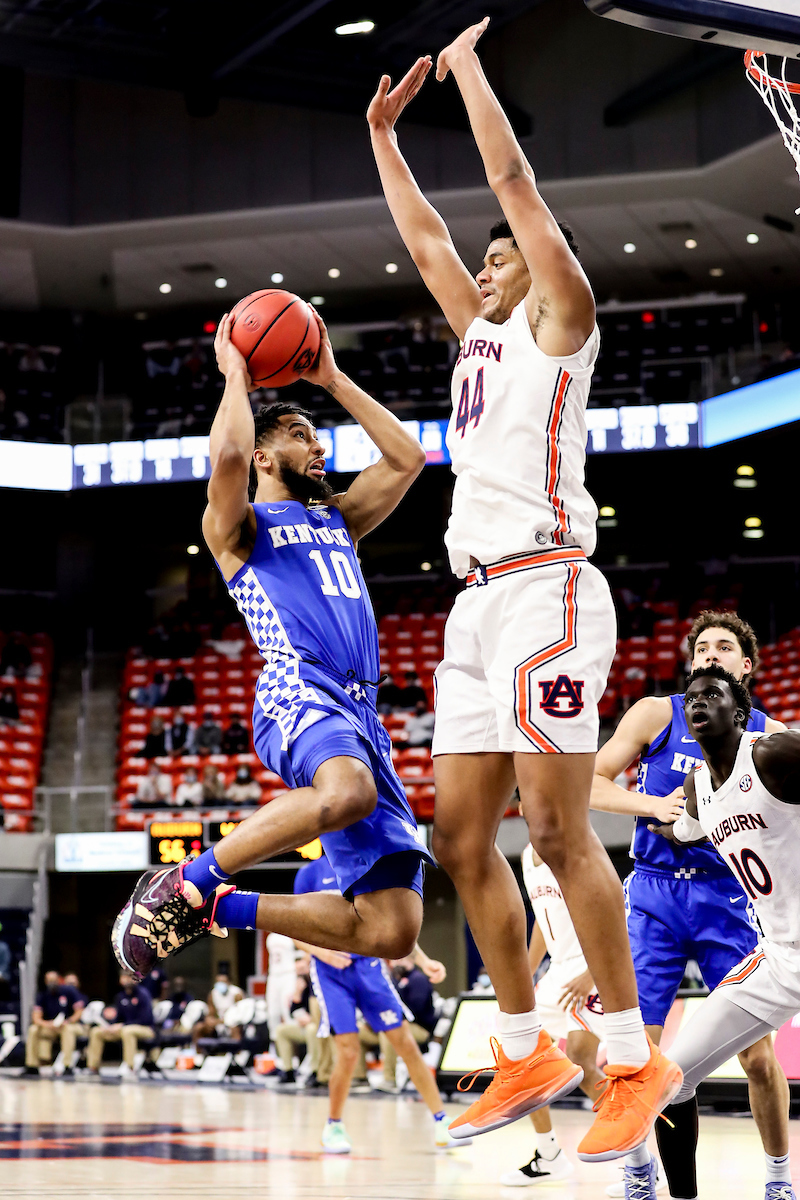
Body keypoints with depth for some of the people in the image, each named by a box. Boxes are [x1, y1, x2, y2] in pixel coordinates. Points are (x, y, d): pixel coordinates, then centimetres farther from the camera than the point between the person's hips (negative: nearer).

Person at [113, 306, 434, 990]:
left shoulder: (337, 518, 32)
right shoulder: (238, 524, 12)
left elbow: (408, 457, 26)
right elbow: (227, 455, -10)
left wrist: (332, 379, 27)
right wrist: (235, 373, 7)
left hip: (361, 710, 6)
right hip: (298, 689, -6)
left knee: (392, 932, -7)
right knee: (346, 792, -43)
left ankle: (224, 909, 9)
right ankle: (183, 884, -23)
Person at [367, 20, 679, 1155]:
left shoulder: (561, 320, 4)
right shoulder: (482, 332, 24)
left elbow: (515, 180, 0)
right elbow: (424, 235, 32)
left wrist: (466, 60, 8)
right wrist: (383, 131, 32)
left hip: (547, 587, -9)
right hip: (478, 599, 9)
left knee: (558, 828, -14)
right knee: (462, 839, 5)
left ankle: (636, 1059, -8)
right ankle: (529, 1053, 12)